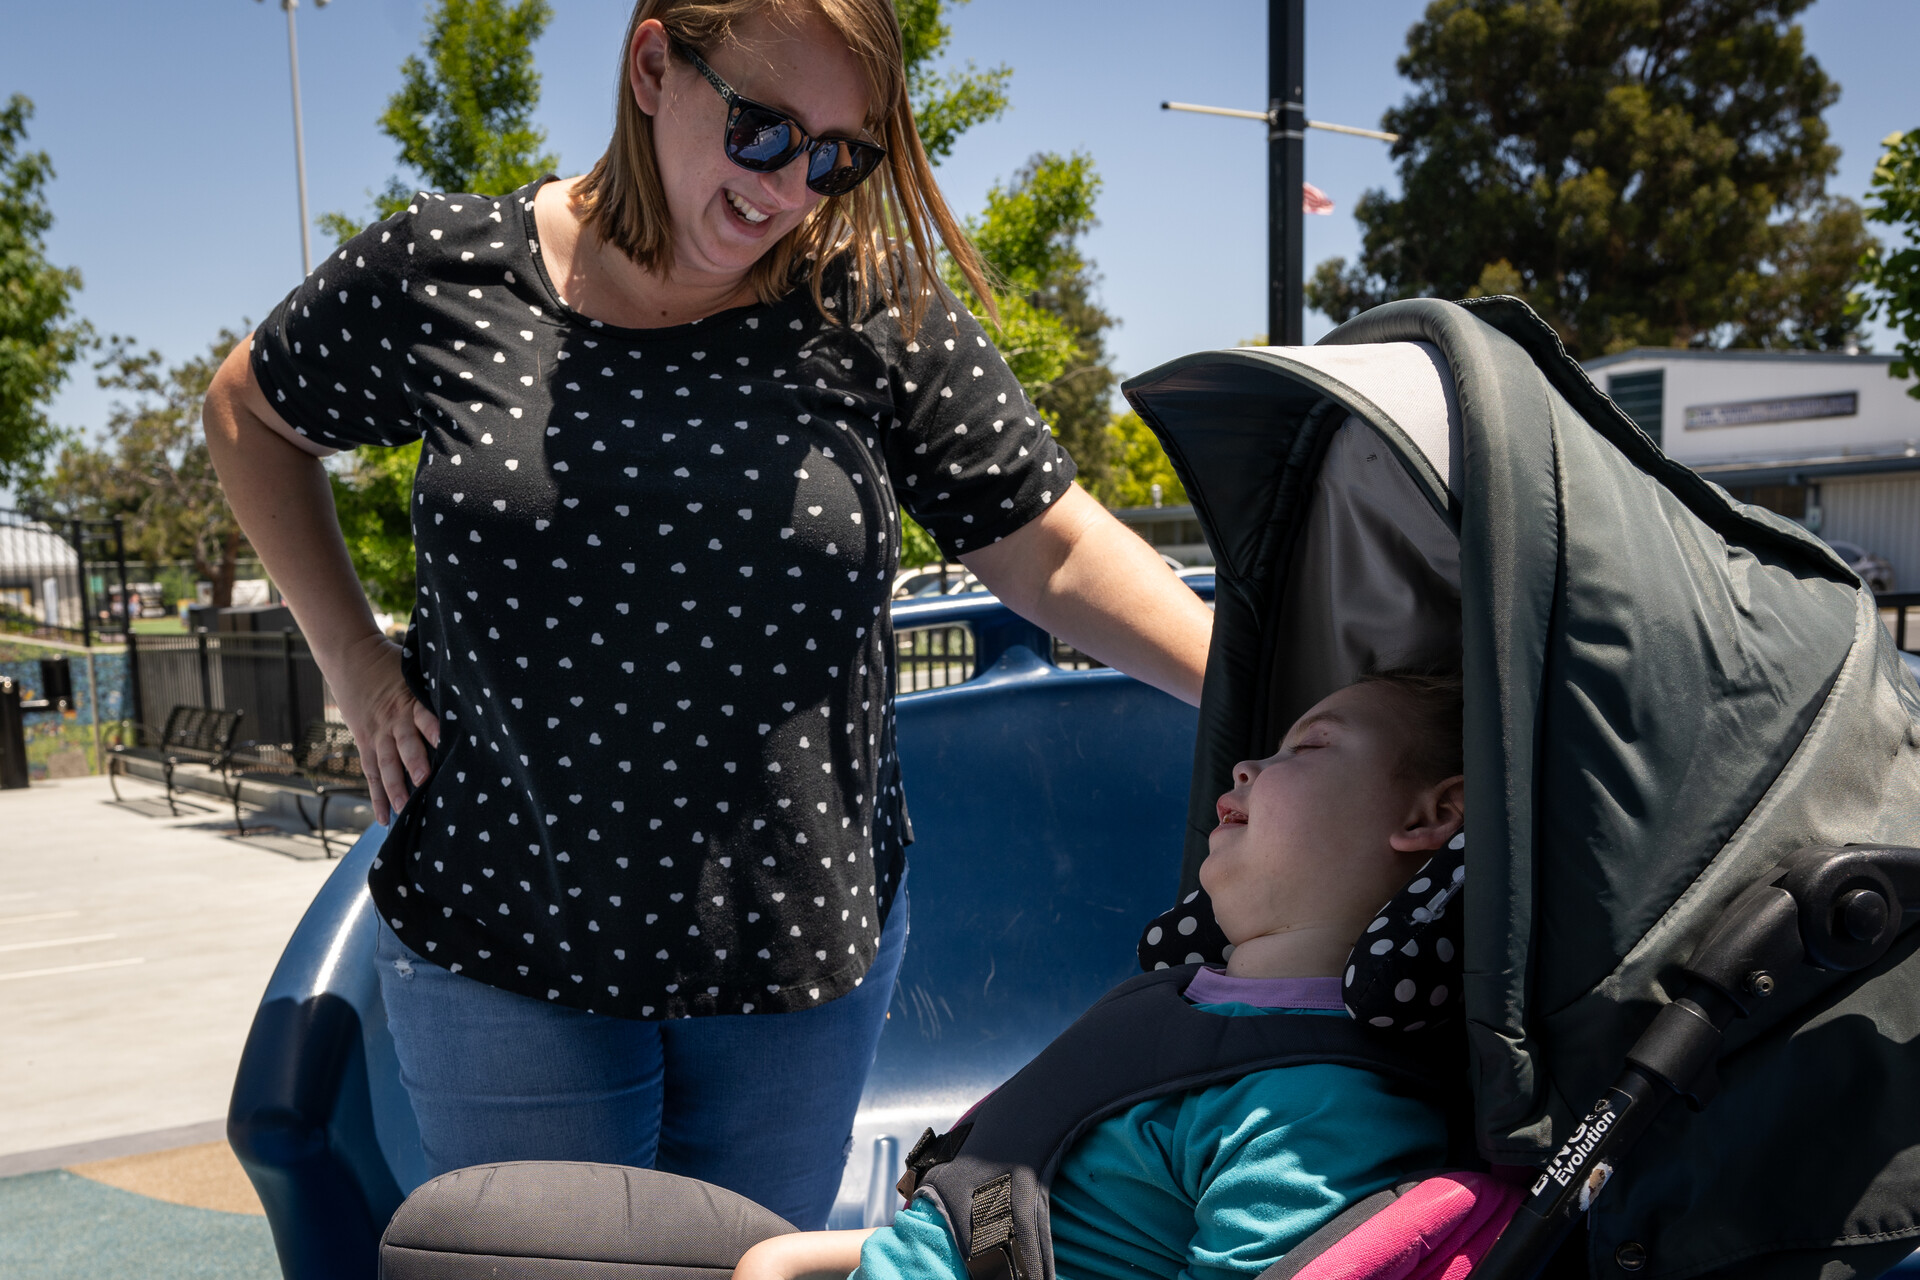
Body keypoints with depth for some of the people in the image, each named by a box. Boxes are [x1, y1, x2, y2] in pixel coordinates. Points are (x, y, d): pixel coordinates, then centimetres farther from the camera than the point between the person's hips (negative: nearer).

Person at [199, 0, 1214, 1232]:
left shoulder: (878, 313, -7)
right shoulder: (442, 274, -5)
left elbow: (1058, 553, -7)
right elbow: (251, 413, 13)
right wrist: (354, 659, 4)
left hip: (803, 941, 1)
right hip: (502, 948, 0)